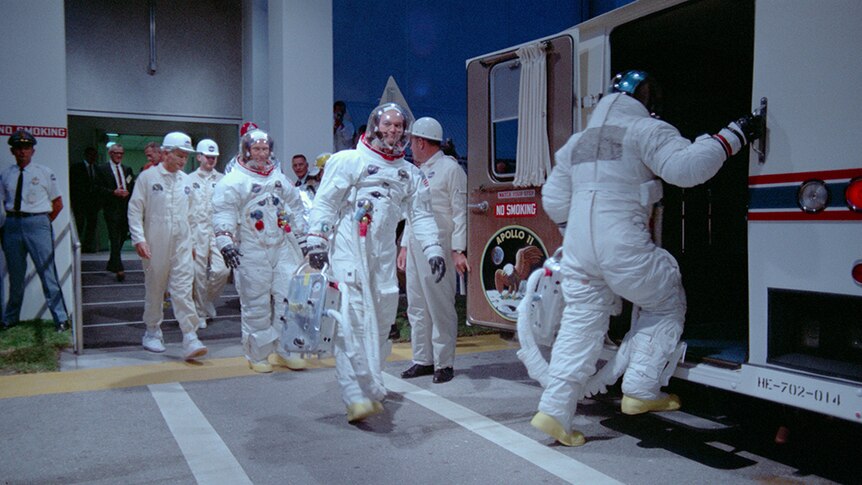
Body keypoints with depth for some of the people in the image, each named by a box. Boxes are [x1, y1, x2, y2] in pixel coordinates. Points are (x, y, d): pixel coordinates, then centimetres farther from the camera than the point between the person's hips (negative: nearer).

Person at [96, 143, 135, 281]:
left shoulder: (127, 170, 16)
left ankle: (112, 264, 27)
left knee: (122, 236, 11)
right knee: (115, 238, -8)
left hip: (125, 207, 5)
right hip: (111, 208, -5)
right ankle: (119, 269, -11)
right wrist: (114, 192, -16)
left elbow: (133, 186, 16)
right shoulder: (102, 169, 2)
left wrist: (127, 192, -5)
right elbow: (99, 188, -4)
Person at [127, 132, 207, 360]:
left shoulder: (186, 181, 11)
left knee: (183, 290, -6)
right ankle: (152, 332, 28)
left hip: (181, 245, 3)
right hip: (155, 245, -2)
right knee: (154, 290, 10)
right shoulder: (148, 177, -2)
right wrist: (139, 239, -11)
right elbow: (135, 210, -3)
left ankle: (190, 340, -10)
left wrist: (192, 241, 18)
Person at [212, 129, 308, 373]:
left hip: (282, 248, 5)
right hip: (251, 252, -5)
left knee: (289, 298, 2)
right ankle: (258, 356, 14)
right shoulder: (232, 181, -2)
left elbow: (295, 210, 23)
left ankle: (284, 350, 15)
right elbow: (223, 214, -10)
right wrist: (225, 242, -24)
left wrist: (302, 240, 22)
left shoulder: (280, 179, 17)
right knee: (256, 306, 1)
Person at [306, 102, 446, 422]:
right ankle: (356, 398, -18)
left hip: (384, 255, 5)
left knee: (381, 321, 7)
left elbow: (421, 215, 14)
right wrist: (317, 241, -11)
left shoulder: (410, 173, 17)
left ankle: (370, 386, 22)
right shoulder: (348, 161, 2)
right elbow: (325, 202, -1)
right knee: (353, 319, -15)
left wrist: (433, 250, 3)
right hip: (349, 250, -5)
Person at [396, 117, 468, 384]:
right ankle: (422, 359, 18)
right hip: (414, 247, 8)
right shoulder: (418, 171, 21)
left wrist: (458, 250, -15)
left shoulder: (450, 169, -4)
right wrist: (404, 245, 19)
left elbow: (460, 212, -9)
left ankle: (444, 363, 4)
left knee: (440, 307, -4)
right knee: (416, 308, 9)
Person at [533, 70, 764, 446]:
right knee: (665, 306, 18)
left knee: (580, 323, 11)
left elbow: (554, 201, 20)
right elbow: (686, 166, -19)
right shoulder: (646, 130, -1)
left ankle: (554, 411, 7)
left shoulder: (578, 141, 19)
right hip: (624, 247, -6)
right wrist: (733, 136, -11)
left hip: (577, 247, 6)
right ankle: (640, 391, 14)